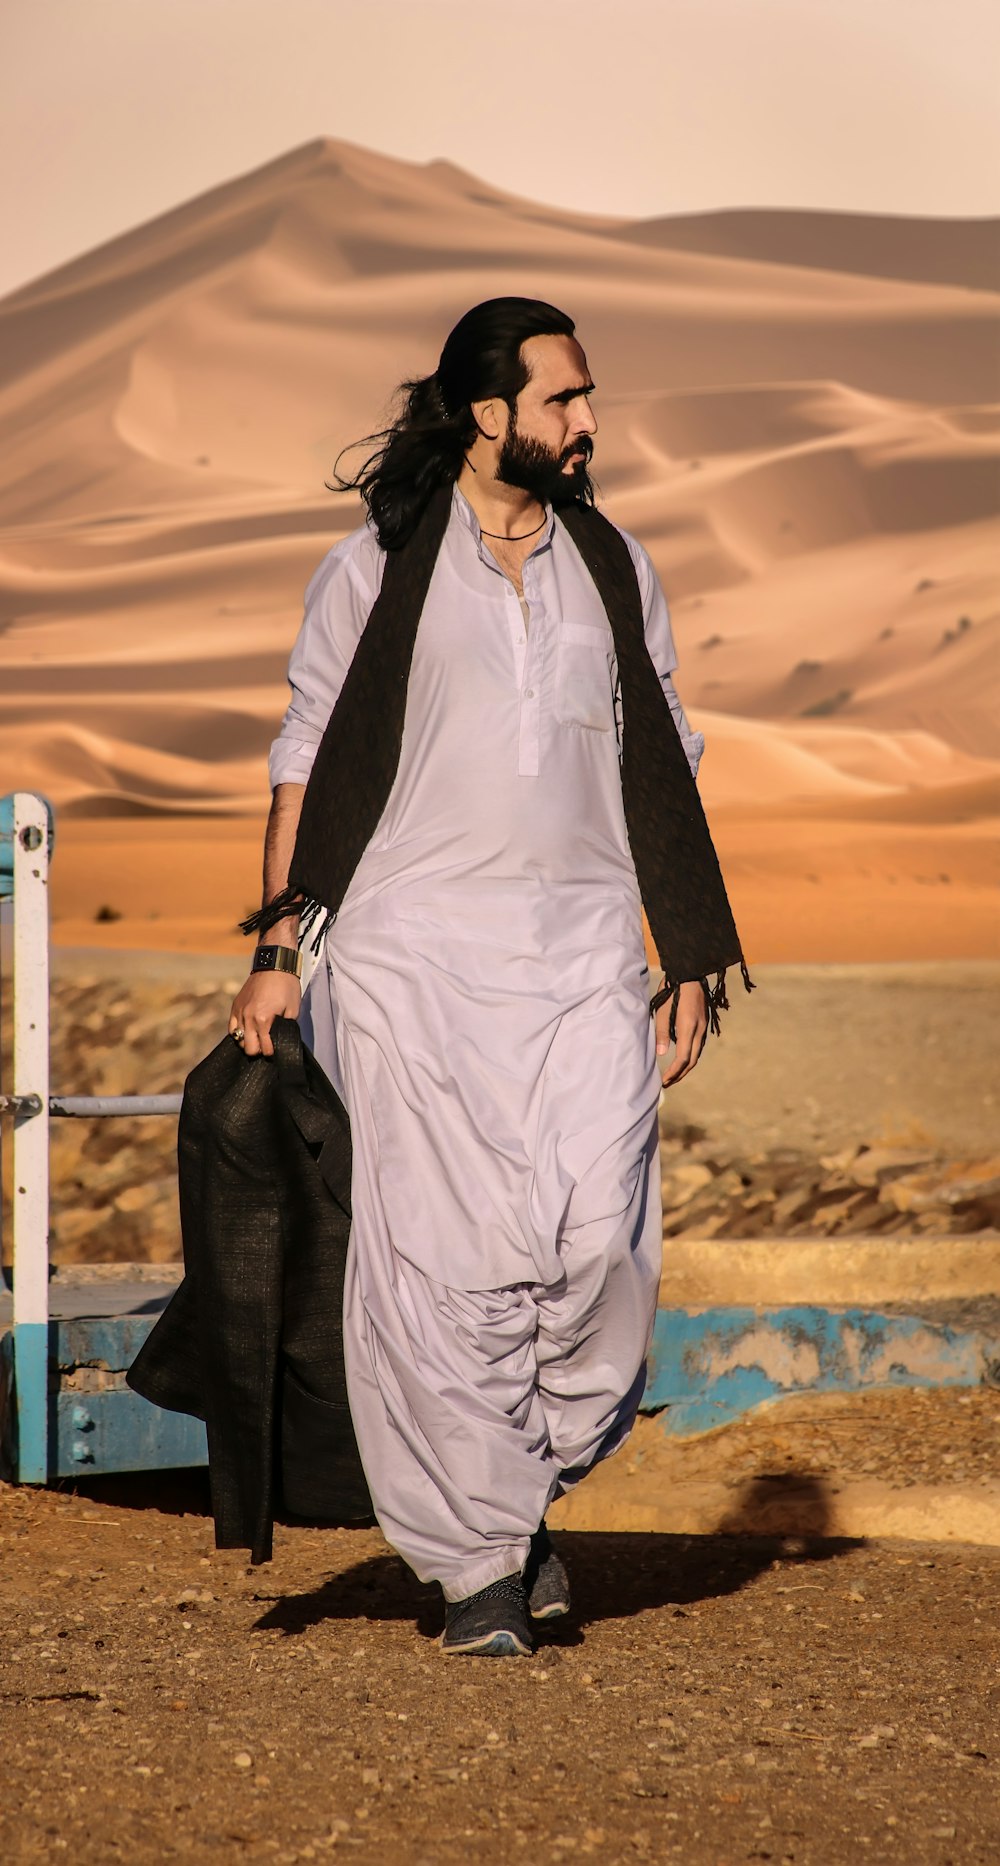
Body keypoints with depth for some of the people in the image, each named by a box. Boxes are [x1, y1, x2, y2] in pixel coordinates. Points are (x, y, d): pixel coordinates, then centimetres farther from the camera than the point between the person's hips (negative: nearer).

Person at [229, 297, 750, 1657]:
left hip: (584, 949, 2)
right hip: (416, 953, -2)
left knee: (597, 1243, -13)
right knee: (441, 1257, -7)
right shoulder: (374, 568, 6)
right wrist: (277, 950, 1)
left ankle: (534, 1486, 10)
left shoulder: (614, 570, 15)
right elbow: (307, 763, 8)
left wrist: (692, 964, 12)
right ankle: (474, 1557, 4)